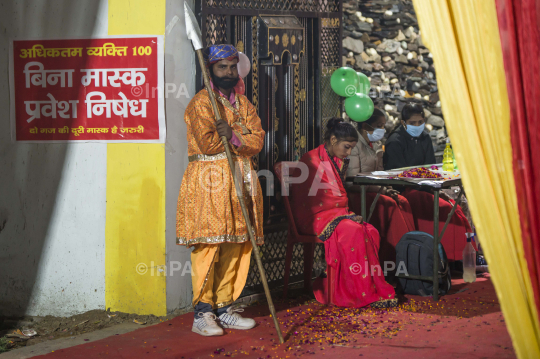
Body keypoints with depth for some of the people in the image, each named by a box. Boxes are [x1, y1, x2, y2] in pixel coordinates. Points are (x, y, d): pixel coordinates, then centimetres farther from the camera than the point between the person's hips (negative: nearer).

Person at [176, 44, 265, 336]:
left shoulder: (243, 103, 18)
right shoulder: (200, 103, -3)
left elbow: (257, 140, 4)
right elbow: (207, 142, -14)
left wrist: (234, 137, -16)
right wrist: (242, 136, -3)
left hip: (241, 180, 7)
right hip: (208, 181, -7)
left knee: (236, 246, 6)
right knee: (208, 245, -10)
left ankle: (225, 307, 13)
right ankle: (202, 312, -6)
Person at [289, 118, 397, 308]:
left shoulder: (338, 162, 17)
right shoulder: (311, 161, -10)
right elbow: (312, 202, -14)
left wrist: (348, 214, 1)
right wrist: (346, 216, -16)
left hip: (336, 214, 8)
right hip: (314, 218, -8)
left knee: (370, 232, -20)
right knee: (352, 231, -32)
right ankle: (363, 294, -26)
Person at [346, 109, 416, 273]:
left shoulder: (376, 145, 17)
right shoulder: (355, 145, -12)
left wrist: (388, 189, -2)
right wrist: (382, 190, -18)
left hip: (373, 191, 8)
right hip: (356, 195, -8)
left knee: (402, 202, -16)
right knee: (388, 204, -28)